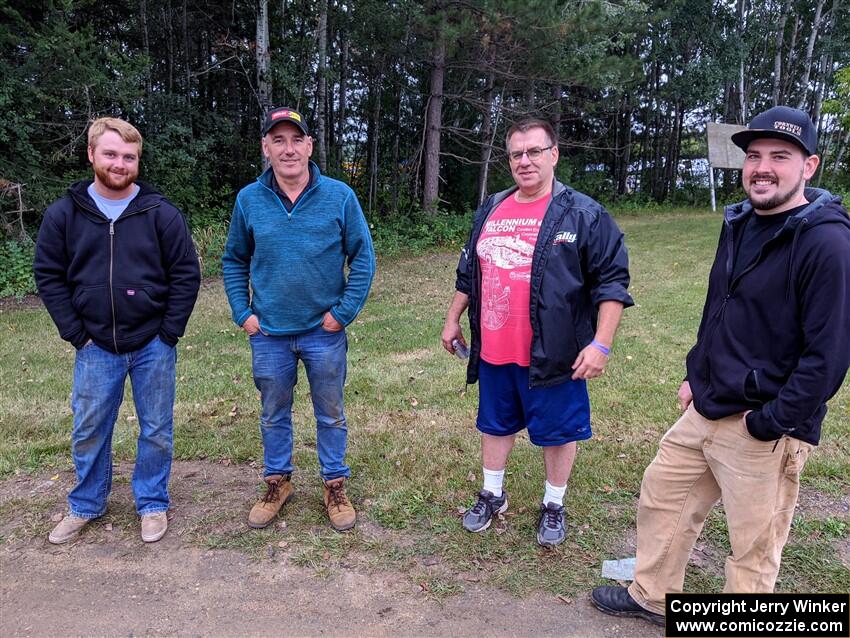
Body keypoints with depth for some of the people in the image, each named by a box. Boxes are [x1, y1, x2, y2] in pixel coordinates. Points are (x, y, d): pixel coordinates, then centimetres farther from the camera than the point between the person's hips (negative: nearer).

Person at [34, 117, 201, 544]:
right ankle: (85, 505, 35)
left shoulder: (160, 213, -6)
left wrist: (169, 333, -8)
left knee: (156, 430, 10)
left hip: (153, 345, -1)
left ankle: (152, 504, 29)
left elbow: (186, 274, -4)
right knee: (89, 431, 13)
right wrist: (76, 333, -3)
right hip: (95, 347, 2)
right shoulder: (63, 213, -1)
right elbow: (48, 276, 3)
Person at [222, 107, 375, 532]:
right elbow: (234, 260, 9)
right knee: (274, 415, 17)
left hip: (324, 331, -1)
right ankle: (277, 482, 37)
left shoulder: (340, 196, -8)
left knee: (330, 414, 13)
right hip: (269, 333, 2)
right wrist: (242, 312, 1)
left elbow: (363, 257, -4)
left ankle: (335, 485, 32)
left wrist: (344, 311, -9)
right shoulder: (249, 200, -2)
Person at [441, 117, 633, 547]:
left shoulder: (583, 215, -8)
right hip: (492, 351, 5)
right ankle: (492, 495, 40)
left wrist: (600, 344, -16)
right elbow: (468, 273, 20)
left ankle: (553, 507, 33)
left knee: (557, 433, 11)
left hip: (552, 355, -4)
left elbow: (612, 282, -10)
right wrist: (453, 320, 20)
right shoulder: (490, 211, 9)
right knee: (495, 425, 19)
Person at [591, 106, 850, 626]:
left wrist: (768, 424, -18)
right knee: (661, 496, 18)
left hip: (766, 432, -8)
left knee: (754, 546, 8)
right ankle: (653, 597, 40)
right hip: (706, 411, 8)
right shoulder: (741, 224, 8)